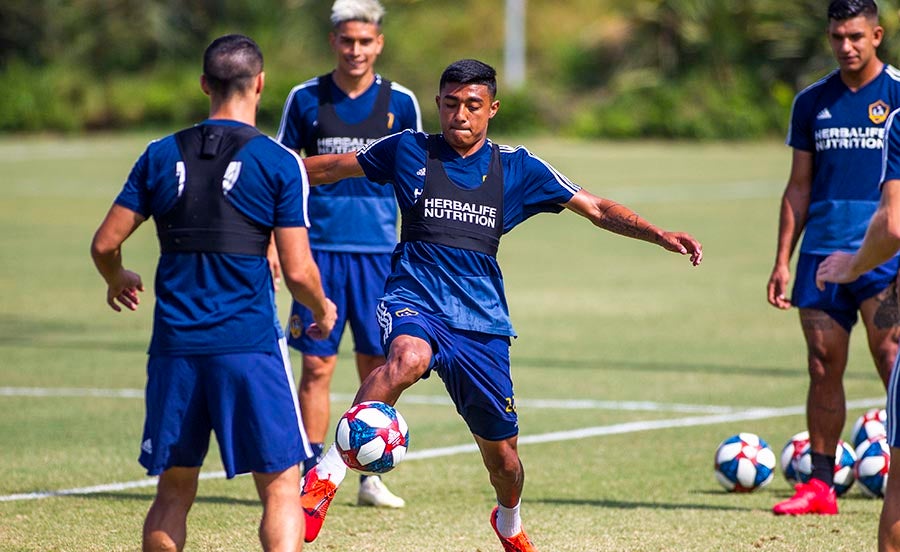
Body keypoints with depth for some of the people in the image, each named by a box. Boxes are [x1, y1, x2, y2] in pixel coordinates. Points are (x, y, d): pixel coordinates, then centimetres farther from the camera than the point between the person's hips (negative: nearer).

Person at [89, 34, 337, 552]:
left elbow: (105, 243, 9)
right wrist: (323, 310, 14)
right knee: (281, 487, 1)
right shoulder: (278, 162, -4)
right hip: (250, 344, -4)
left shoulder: (161, 155, 7)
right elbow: (298, 272, -7)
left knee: (173, 491, 13)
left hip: (175, 348, 4)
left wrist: (118, 279, 31)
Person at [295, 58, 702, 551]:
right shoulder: (409, 151, 5)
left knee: (501, 454, 8)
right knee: (409, 359, -40)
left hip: (482, 321, 2)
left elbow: (597, 209, 8)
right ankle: (327, 474, -37)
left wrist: (660, 235, -3)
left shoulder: (517, 168, 7)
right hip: (414, 302, -2)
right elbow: (329, 167, 17)